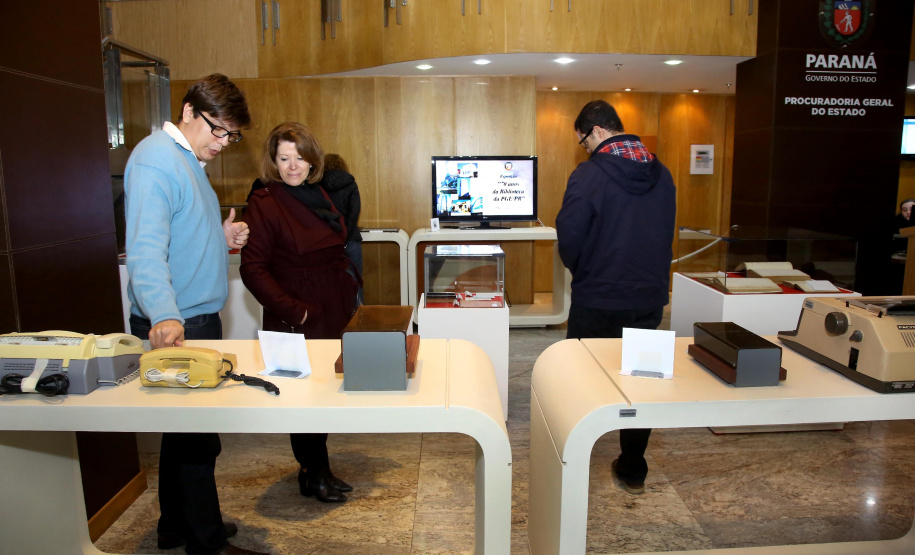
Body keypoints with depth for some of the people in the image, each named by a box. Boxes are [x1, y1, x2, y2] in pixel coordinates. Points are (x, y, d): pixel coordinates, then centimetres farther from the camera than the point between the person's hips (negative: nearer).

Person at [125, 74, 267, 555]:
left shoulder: (189, 159, 17)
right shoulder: (157, 159, -16)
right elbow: (145, 249, -28)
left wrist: (220, 239, 7)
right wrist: (163, 316, -41)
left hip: (194, 319, 10)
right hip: (174, 326, -10)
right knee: (198, 436, 1)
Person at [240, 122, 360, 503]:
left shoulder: (320, 197, 11)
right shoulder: (264, 204, -11)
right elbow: (253, 269, -15)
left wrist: (349, 295, 9)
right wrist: (293, 311, -20)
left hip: (331, 315, 7)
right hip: (297, 322, -7)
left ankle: (315, 471, 30)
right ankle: (315, 474, 22)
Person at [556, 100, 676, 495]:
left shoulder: (589, 174, -14)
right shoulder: (662, 174, 5)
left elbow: (569, 236, -15)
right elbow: (666, 233, 11)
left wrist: (579, 270, 5)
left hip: (597, 300, -5)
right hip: (649, 298, 5)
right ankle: (633, 470, 26)